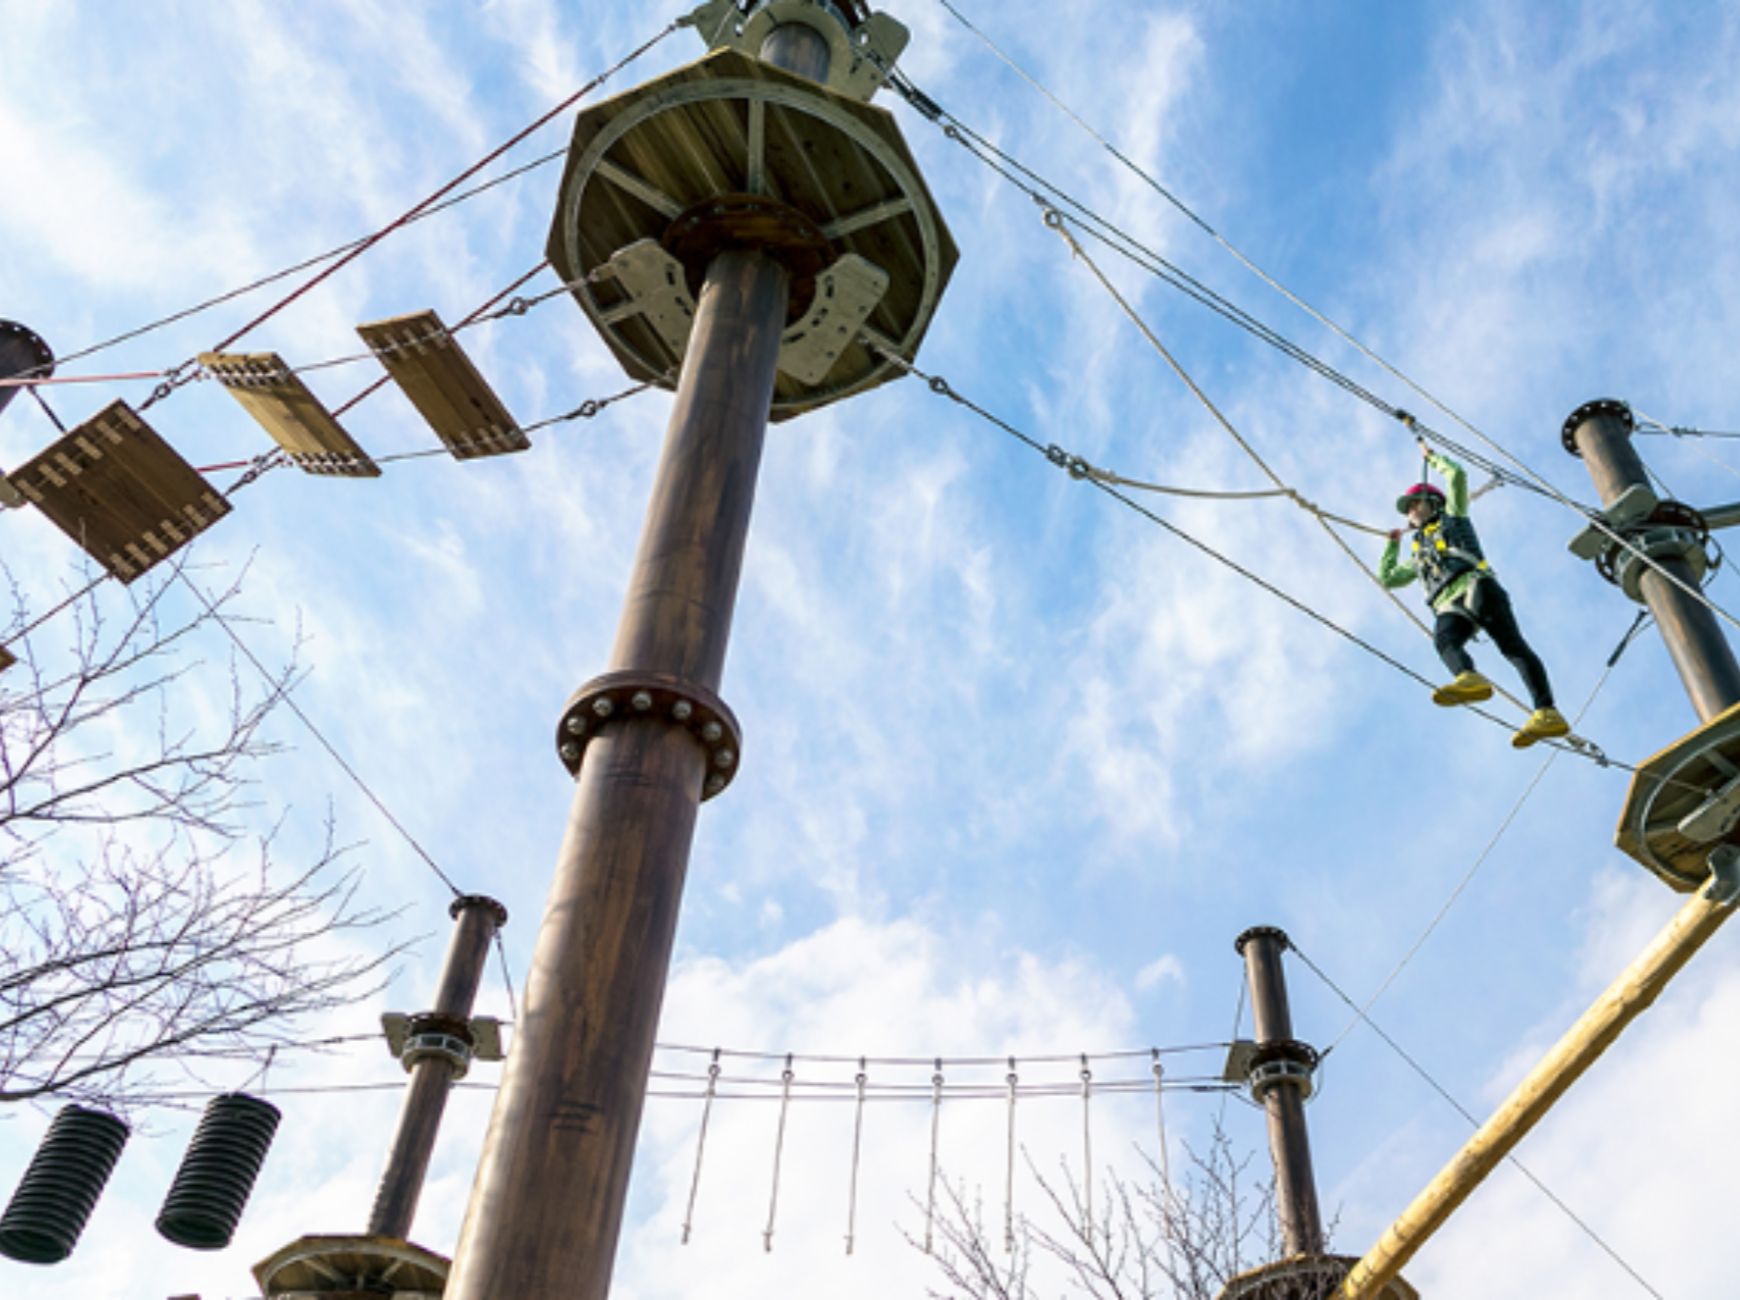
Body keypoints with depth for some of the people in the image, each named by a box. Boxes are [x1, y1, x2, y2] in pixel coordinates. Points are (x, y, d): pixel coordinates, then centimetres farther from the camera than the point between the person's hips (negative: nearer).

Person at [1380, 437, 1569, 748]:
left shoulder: (1452, 518, 30)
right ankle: (1469, 679, -64)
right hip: (1451, 607, 4)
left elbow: (1457, 476, 24)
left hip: (1475, 586, -4)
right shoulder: (1419, 556, 41)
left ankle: (1547, 713, -41)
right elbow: (1388, 578, 49)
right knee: (1444, 639, -33)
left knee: (1512, 645, -23)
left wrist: (1431, 457, 39)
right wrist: (1393, 543, 52)